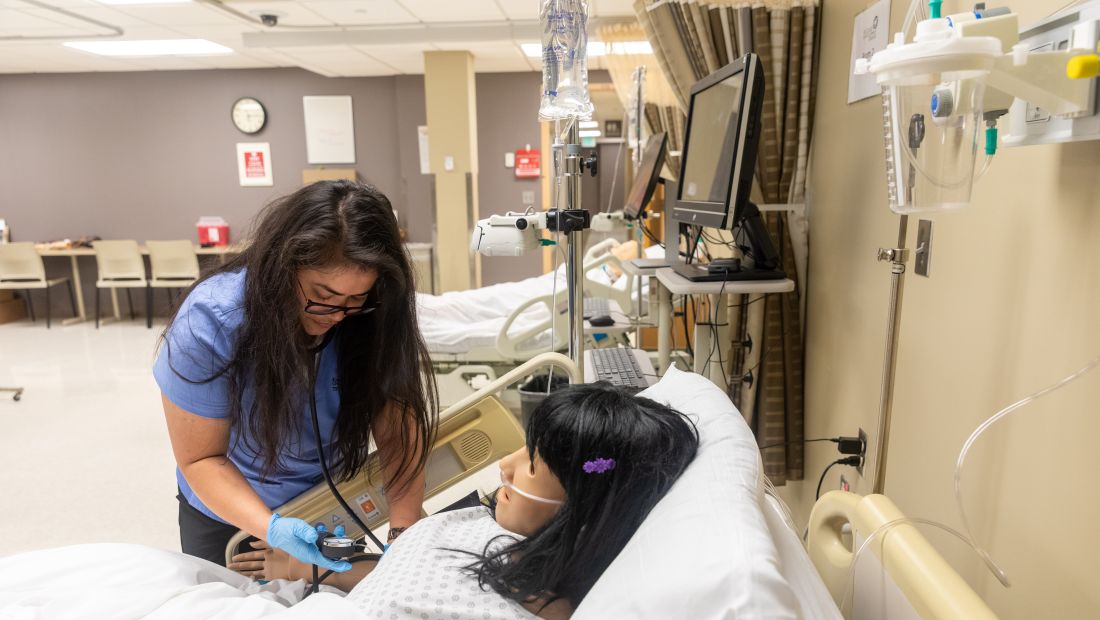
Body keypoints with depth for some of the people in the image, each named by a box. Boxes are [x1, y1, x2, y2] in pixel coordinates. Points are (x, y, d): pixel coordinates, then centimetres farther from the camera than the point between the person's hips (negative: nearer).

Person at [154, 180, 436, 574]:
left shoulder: (373, 319, -25)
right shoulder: (208, 324, -29)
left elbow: (399, 432, -22)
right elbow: (201, 459, -22)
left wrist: (404, 534, -35)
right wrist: (271, 529, -37)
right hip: (231, 511, -1)